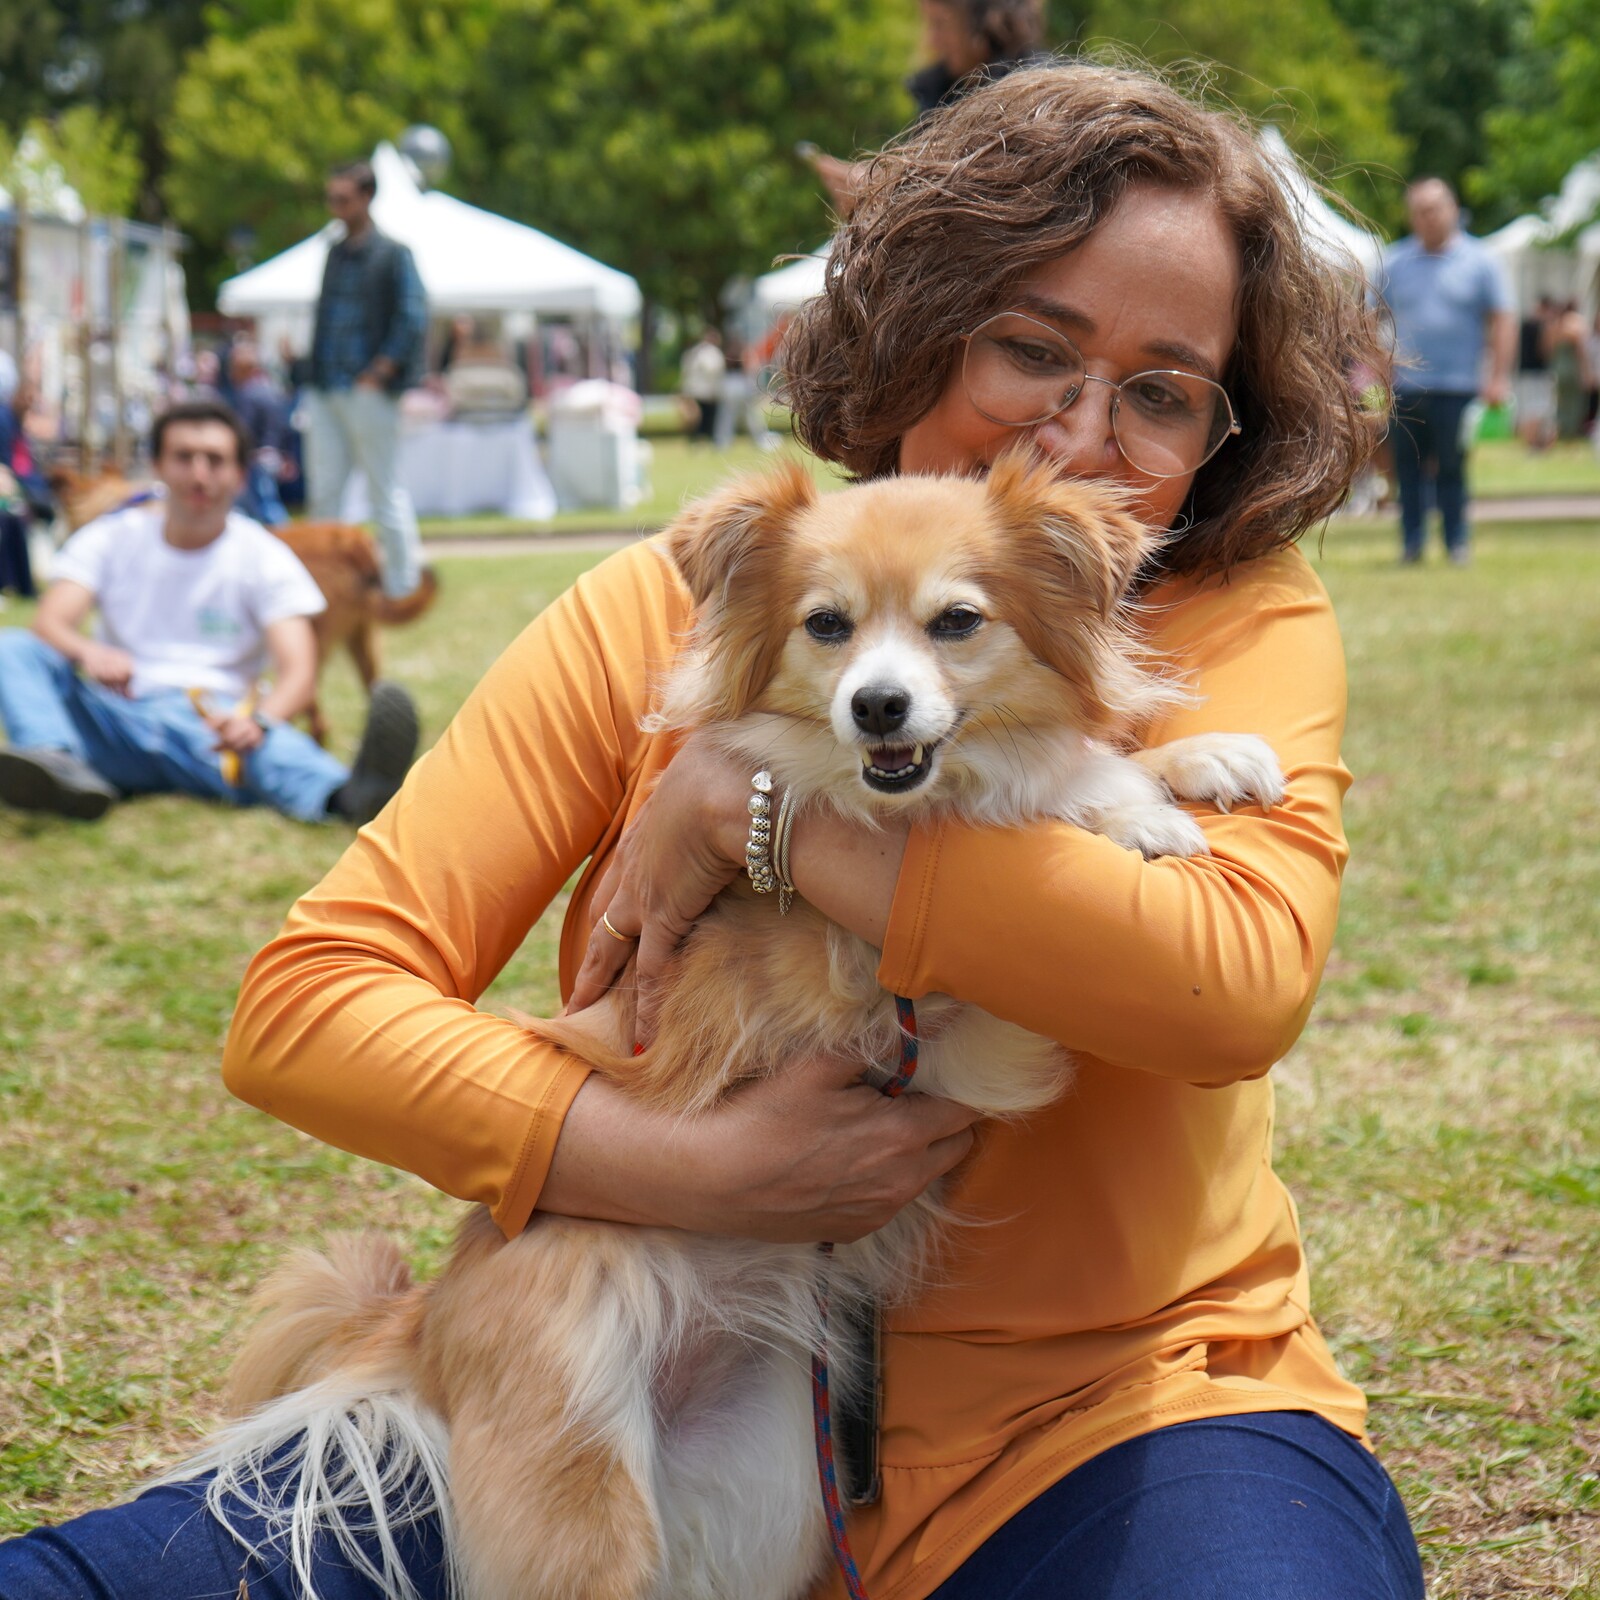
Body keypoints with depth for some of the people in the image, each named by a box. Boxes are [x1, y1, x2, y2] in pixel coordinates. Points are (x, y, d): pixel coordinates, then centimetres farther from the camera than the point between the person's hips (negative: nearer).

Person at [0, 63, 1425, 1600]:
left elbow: (1240, 980, -25)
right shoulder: (672, 609, 1)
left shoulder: (1240, 616, -2)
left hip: (1103, 1411, -1)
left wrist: (765, 808, -20)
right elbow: (305, 1000, -6)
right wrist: (691, 1171, -20)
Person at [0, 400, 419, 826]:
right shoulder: (108, 539, 10)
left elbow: (298, 671, -9)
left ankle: (352, 796, -72)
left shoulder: (264, 558, 5)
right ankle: (60, 764, -51)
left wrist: (258, 719, -35)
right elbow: (49, 623, -5)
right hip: (116, 719, 3)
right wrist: (86, 651, -32)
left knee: (271, 742, -38)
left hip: (210, 726, -3)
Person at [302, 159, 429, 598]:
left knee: (386, 492, 0)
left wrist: (379, 373, -14)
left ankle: (403, 585, 6)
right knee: (321, 493, 5)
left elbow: (413, 319, -9)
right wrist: (315, 376, 11)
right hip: (325, 393, 6)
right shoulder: (335, 255, 17)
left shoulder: (392, 254, -2)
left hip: (369, 393, -6)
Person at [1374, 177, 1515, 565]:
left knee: (1452, 468, 0)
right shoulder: (1392, 263, 9)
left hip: (1458, 387, -2)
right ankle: (1411, 542, 10)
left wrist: (1498, 378, -5)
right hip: (1405, 388, 2)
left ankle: (1457, 541, 10)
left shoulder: (1479, 261, 4)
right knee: (1408, 467, 2)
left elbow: (1502, 322, 2)